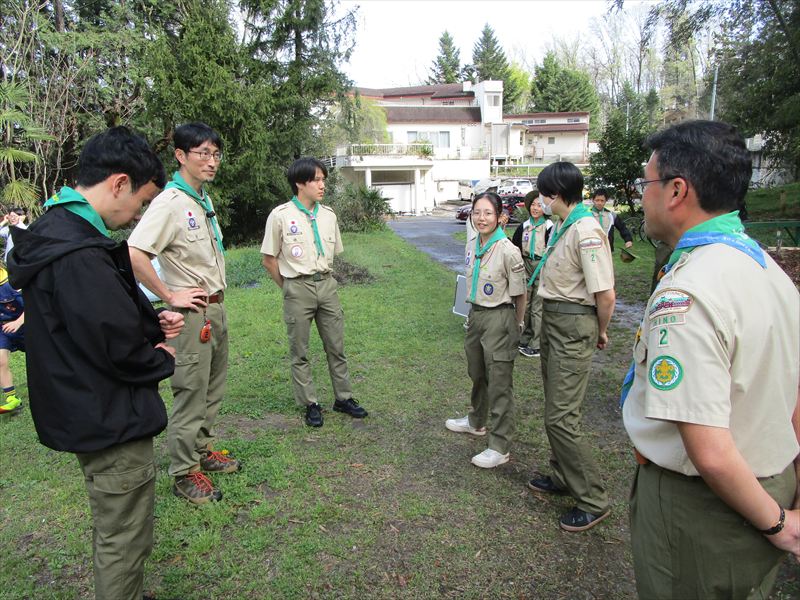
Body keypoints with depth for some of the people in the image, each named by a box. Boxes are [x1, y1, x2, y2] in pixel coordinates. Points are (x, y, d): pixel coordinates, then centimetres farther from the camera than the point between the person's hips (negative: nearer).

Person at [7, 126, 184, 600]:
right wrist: (163, 359, -6)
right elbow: (119, 352, -26)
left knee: (112, 532, 26)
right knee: (126, 543, 7)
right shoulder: (79, 256, -28)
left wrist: (152, 321, 3)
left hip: (92, 415, 11)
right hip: (112, 421, -11)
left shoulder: (60, 231, 6)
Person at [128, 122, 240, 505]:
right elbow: (134, 255, -28)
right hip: (192, 312, -9)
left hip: (216, 307, 9)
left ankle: (202, 449, 35)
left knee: (213, 388, 18)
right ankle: (184, 473, 15)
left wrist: (217, 292, 15)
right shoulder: (170, 203, -17)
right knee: (191, 393, 1)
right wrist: (169, 296, -20)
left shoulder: (204, 200, 12)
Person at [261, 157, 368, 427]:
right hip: (297, 289, -4)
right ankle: (310, 404, 20)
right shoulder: (280, 215, -8)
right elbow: (268, 260, -2)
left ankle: (343, 398, 24)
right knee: (300, 352, 6)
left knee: (336, 346, 10)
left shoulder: (328, 215, 4)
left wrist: (322, 279, 11)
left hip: (327, 285, 4)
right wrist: (291, 287, 3)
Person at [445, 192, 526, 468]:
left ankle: (499, 447, 10)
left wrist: (516, 327, -2)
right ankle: (477, 421, 46)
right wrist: (476, 311, 17)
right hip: (476, 314, 8)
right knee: (477, 374, 23)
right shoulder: (474, 247, 3)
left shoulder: (508, 251, -19)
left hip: (498, 318, -8)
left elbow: (519, 295, -11)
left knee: (499, 383, 0)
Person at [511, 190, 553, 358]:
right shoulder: (524, 227, 8)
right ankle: (524, 339, 25)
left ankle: (536, 345, 8)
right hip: (526, 270, 5)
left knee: (538, 309, -1)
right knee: (524, 305, 11)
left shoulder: (550, 227, -8)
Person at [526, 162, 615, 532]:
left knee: (560, 417, -6)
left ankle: (593, 500, 10)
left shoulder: (586, 231, -21)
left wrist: (600, 332, -7)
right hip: (553, 321, 10)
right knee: (555, 408, 20)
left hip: (573, 328, -10)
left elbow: (605, 295, -23)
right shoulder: (564, 226, 10)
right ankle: (563, 477, 38)